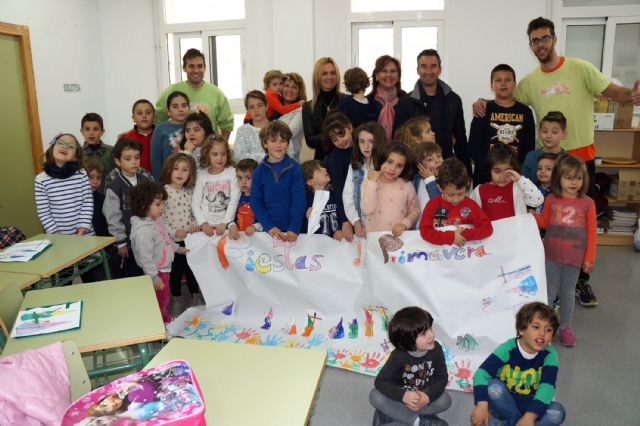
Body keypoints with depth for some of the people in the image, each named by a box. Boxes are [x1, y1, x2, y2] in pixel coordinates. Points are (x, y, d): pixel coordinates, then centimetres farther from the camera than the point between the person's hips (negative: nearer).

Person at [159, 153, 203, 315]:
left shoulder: (190, 191, 3)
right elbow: (158, 218, -14)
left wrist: (195, 225, -7)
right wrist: (174, 232, -21)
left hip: (190, 239, 3)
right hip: (172, 241, -3)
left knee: (192, 269, 13)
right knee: (175, 271, 11)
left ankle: (196, 298, 30)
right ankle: (176, 301, 29)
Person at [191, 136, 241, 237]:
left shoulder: (232, 172, -2)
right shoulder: (202, 175, 3)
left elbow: (234, 200, -7)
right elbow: (195, 203, 3)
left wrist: (224, 223, -13)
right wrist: (202, 223, -9)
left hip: (226, 225, -1)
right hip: (206, 225, 1)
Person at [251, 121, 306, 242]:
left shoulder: (295, 168, -6)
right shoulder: (259, 171, -1)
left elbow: (299, 200, -10)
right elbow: (256, 202, -2)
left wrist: (294, 229, -19)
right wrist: (269, 226, -14)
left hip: (291, 229, -1)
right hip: (269, 230, 1)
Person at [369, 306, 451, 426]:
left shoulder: (436, 349, -20)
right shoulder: (398, 356, -28)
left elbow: (441, 377, -16)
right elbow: (380, 381, -28)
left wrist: (428, 397, -35)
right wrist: (403, 395, -43)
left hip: (424, 394, 3)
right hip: (402, 395, -2)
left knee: (445, 400, -26)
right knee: (375, 396, -27)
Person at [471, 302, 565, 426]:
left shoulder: (549, 355, -15)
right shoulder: (508, 349, -21)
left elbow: (547, 387, -28)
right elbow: (482, 373, -31)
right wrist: (482, 405, -47)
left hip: (528, 405, 2)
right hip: (504, 403, -1)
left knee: (558, 412, -24)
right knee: (493, 386, -31)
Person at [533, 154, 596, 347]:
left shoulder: (587, 203, -3)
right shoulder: (551, 199, -1)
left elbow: (591, 233, -1)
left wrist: (589, 258, -2)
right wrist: (532, 215, -10)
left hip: (574, 257, 0)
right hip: (551, 255, 0)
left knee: (567, 293, 13)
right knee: (549, 292, 8)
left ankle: (565, 327, 28)